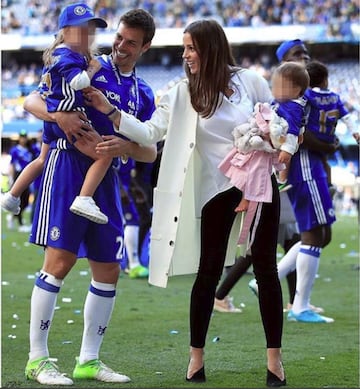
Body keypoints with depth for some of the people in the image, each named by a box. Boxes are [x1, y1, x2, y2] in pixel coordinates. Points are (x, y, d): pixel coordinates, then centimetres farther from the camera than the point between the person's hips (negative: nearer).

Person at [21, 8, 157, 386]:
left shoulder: (143, 94, 16)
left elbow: (151, 153, 11)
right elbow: (31, 101, -2)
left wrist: (126, 146, -11)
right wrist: (59, 114, -22)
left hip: (106, 177, 6)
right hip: (68, 166, -6)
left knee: (108, 272, 7)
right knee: (59, 261, -13)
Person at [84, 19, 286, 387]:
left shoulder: (249, 81, -5)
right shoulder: (181, 94, -2)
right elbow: (150, 131, -12)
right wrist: (110, 111, -22)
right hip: (217, 189, 1)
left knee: (265, 267, 1)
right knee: (208, 271, 2)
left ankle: (274, 358, 6)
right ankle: (196, 357, 11)